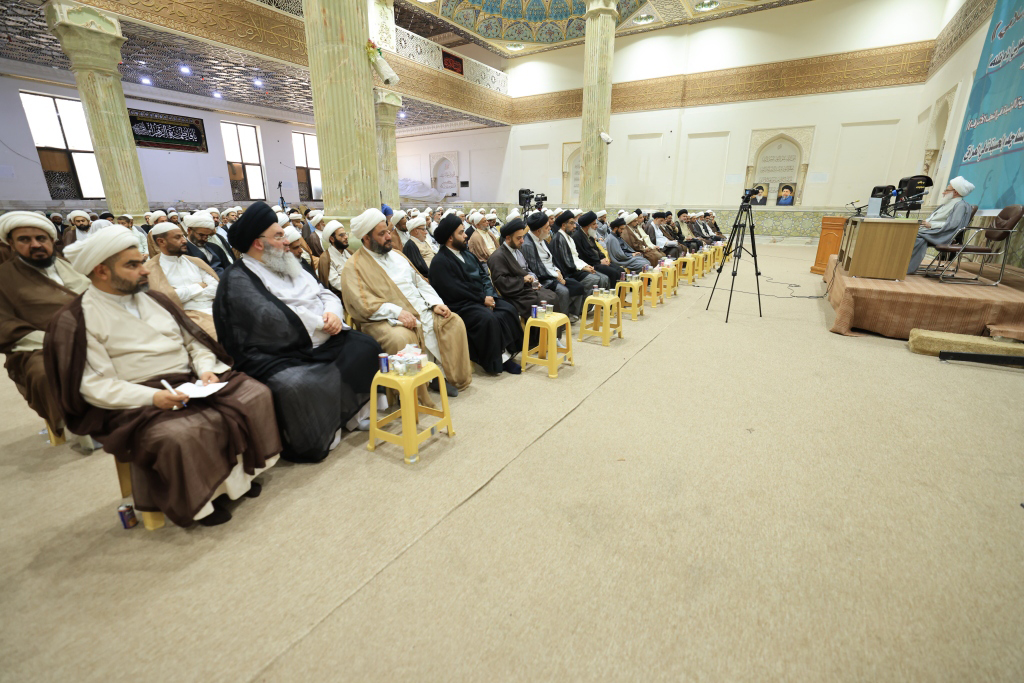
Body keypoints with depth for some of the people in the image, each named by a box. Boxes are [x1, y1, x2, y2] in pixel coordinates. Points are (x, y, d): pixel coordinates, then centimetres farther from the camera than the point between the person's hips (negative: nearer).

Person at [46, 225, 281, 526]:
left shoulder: (153, 299, 15)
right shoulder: (75, 320, -3)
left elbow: (193, 341, 15)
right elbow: (94, 386, -10)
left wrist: (206, 369, -6)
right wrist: (152, 397, -25)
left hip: (190, 383, 6)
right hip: (138, 404, -5)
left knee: (255, 394, -15)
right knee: (180, 435, -35)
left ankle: (239, 472, -1)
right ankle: (202, 500, -8)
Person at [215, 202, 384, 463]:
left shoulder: (288, 266, 18)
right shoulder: (237, 280, -6)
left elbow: (326, 294, 15)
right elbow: (274, 321, -20)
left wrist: (333, 313, -9)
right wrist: (322, 323, -12)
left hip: (321, 342, 8)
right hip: (278, 356, -7)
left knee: (365, 347, -11)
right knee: (296, 385, -36)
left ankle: (348, 411, 1)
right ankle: (317, 438, -8)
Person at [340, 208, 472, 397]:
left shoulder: (396, 254, 20)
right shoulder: (354, 267, -2)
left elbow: (420, 282, 17)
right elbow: (364, 303, -14)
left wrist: (435, 303, 0)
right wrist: (397, 312, -26)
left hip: (422, 310, 7)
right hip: (387, 319, -6)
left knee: (454, 322, -11)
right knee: (401, 338, -37)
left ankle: (449, 376, -2)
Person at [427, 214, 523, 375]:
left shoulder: (467, 254, 17)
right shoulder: (440, 262, -8)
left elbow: (483, 275, 14)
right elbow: (454, 291, -17)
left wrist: (489, 295, -5)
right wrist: (482, 299, -14)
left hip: (482, 298, 8)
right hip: (461, 305, -8)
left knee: (509, 310, -14)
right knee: (488, 319, -30)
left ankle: (506, 352, -9)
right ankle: (496, 360, -14)